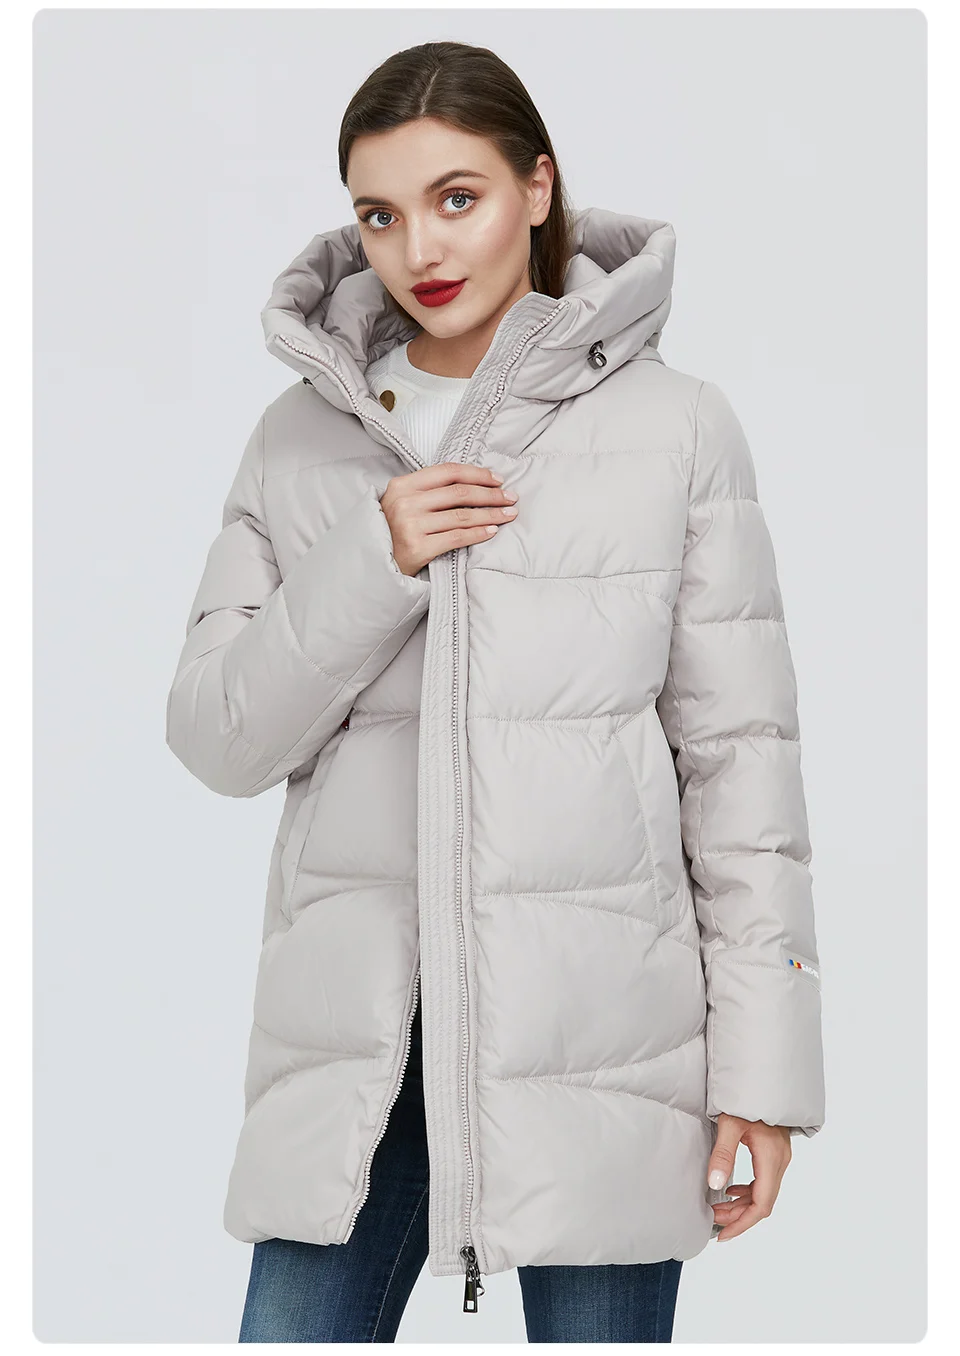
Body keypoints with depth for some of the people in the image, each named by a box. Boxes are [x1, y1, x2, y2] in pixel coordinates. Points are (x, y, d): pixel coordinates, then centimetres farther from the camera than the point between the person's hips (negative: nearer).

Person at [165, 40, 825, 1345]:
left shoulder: (676, 428, -1)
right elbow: (216, 735, 4)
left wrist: (763, 1062, -3)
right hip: (355, 1033, 2)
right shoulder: (302, 437, 7)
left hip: (597, 1028, -2)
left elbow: (738, 750, -1)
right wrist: (369, 563, -11)